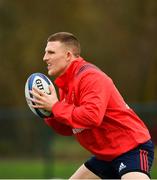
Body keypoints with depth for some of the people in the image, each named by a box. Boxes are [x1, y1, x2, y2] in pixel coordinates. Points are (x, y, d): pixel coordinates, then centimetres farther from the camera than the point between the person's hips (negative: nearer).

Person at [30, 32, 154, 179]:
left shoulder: (90, 77, -19)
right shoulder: (67, 84, 10)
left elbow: (92, 116, -33)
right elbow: (68, 129, 14)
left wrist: (55, 107, -23)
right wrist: (48, 111, -5)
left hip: (132, 149, -10)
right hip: (106, 155, 10)